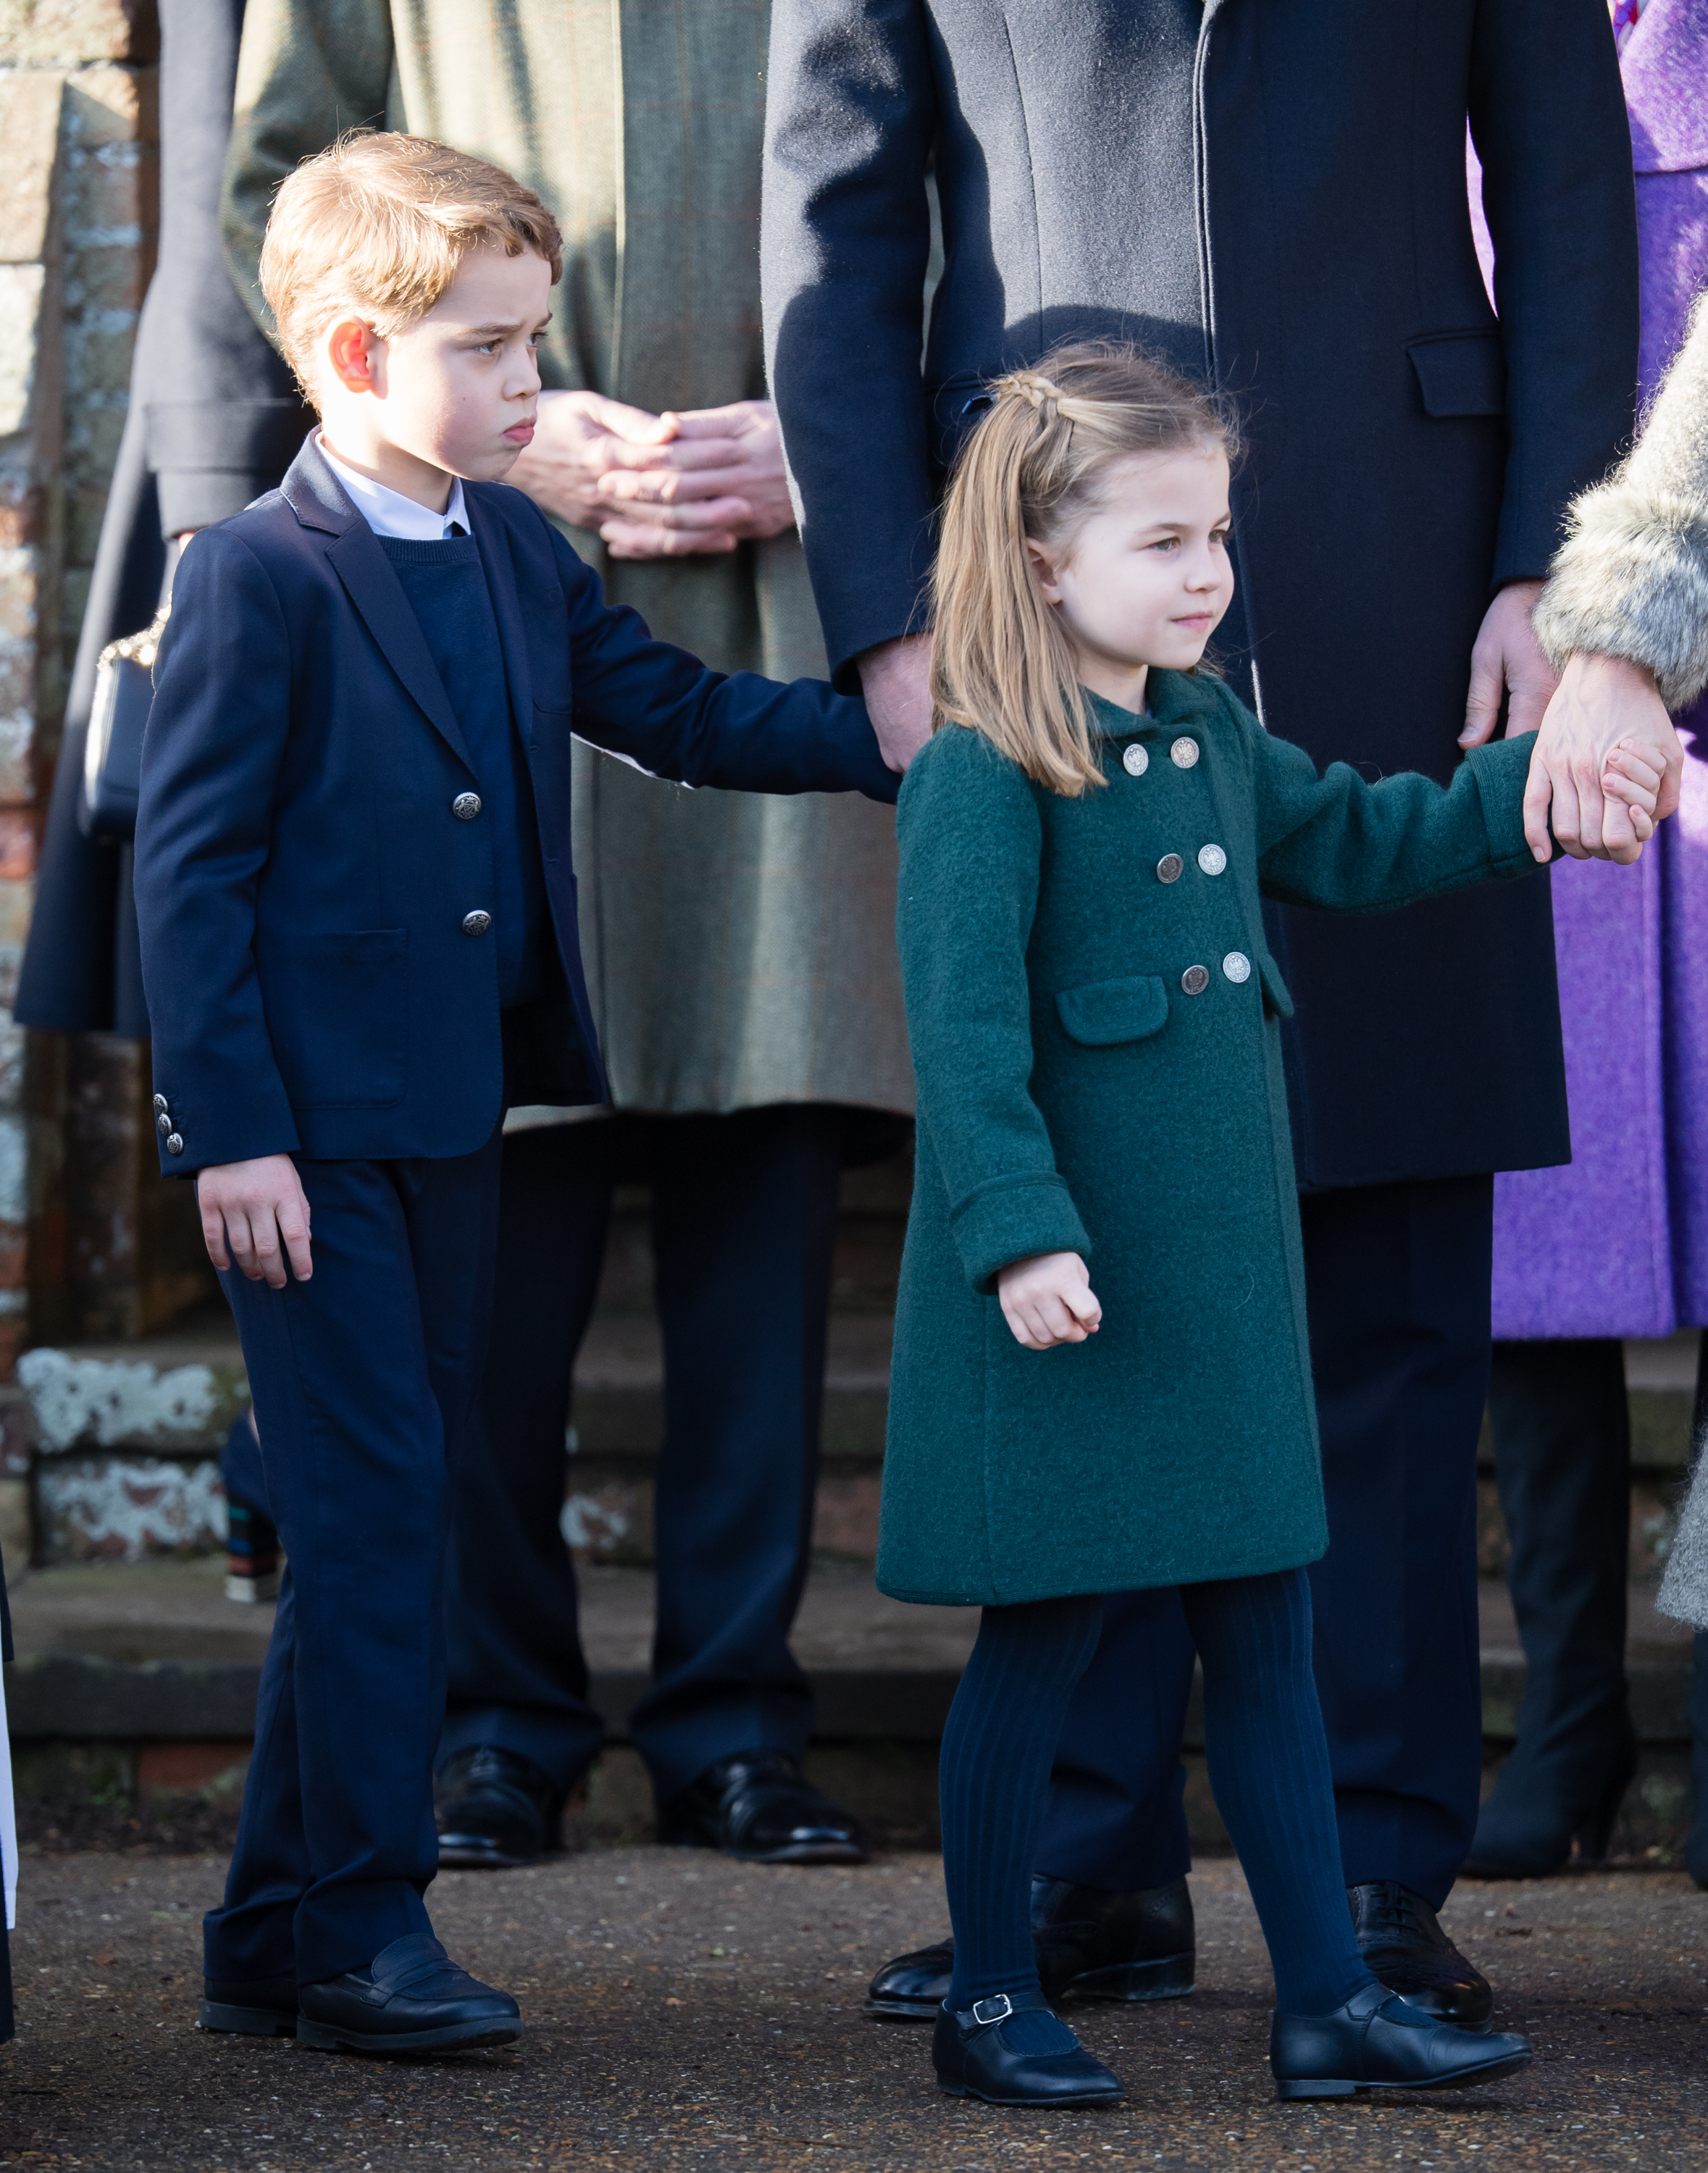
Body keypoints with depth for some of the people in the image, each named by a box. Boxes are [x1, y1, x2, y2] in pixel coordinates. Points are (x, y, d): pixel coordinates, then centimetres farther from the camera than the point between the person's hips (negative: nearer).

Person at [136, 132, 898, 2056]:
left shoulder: (515, 556, 10)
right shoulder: (259, 577, -11)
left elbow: (674, 709, 18)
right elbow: (189, 866, -13)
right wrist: (229, 1134, -16)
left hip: (449, 1117, 8)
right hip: (309, 1133, -8)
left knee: (382, 1517, 10)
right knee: (372, 1506, -7)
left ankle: (277, 1935, 19)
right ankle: (362, 1931, 1)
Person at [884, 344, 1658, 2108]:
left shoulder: (1211, 736, 11)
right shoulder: (983, 778, -15)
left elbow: (1357, 845, 24)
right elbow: (966, 1028, -20)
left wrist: (1528, 790, 13)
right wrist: (1022, 1233, -26)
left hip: (1221, 1268, 8)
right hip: (1075, 1286, -8)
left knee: (1263, 1625, 10)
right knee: (1043, 1633, 3)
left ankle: (1328, 1997, 15)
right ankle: (990, 2000, 15)